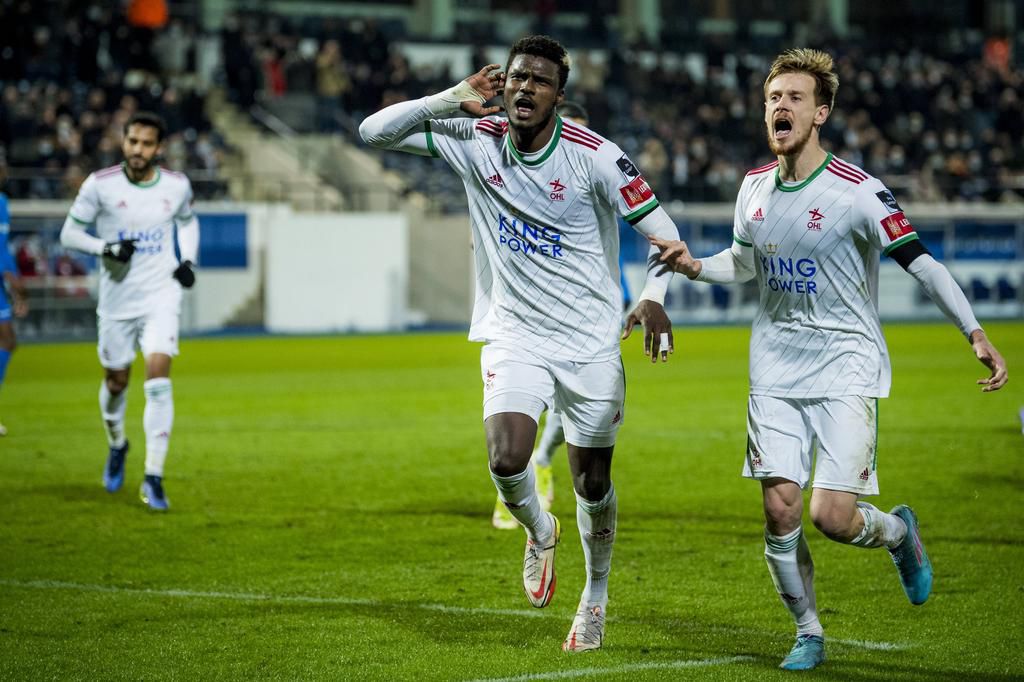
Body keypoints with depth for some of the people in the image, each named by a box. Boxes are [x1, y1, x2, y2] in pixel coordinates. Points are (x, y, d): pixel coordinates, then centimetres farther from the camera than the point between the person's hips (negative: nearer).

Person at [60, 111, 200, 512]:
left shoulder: (177, 186, -2)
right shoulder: (100, 185, -9)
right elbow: (69, 234, -3)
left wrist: (188, 260, 3)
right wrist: (106, 248, -20)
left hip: (162, 296, 0)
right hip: (117, 299, 0)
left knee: (158, 380, -15)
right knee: (116, 381, 12)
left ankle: (153, 477, -12)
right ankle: (117, 445, 44)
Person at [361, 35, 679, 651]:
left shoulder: (594, 156, -14)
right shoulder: (475, 140, -4)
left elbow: (664, 233, -10)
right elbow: (375, 132, -3)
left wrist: (654, 296, -29)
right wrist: (454, 98, -14)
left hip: (591, 342, -1)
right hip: (513, 338, 2)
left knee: (593, 482, 7)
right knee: (507, 460, -20)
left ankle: (597, 595, 33)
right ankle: (539, 532, 15)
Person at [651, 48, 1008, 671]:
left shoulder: (857, 191, -14)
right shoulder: (755, 187, 4)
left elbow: (921, 263, -14)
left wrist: (977, 335, -23)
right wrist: (695, 266, 4)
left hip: (846, 368, -4)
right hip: (776, 371, 5)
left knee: (832, 517, -12)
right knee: (780, 512, -3)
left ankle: (898, 531, 23)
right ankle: (809, 633, 17)